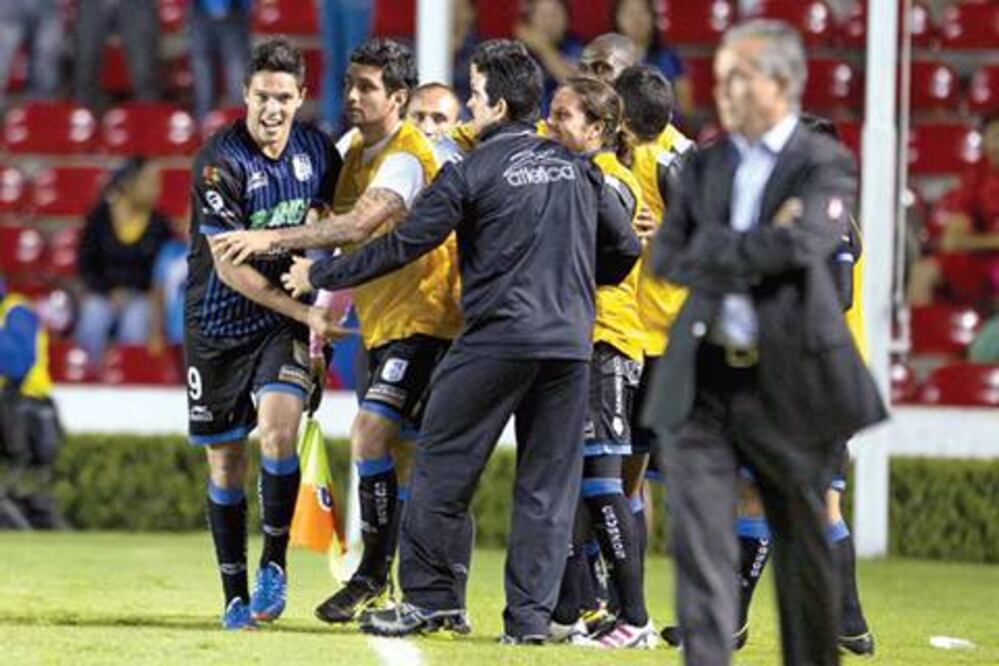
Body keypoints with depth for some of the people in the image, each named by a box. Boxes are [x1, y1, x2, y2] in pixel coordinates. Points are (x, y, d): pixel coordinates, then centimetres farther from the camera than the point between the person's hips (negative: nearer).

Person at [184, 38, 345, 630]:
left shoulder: (318, 149, -3)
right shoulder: (221, 163, -18)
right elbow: (229, 267, -19)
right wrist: (305, 314, -21)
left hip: (286, 320, 2)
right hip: (220, 321, -2)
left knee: (279, 425, -23)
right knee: (226, 459, 4)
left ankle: (274, 563, -8)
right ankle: (236, 595, 16)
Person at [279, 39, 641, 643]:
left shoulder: (473, 171, -5)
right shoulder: (578, 168, 9)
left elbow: (405, 243, -4)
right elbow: (625, 247, 15)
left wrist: (321, 276, 6)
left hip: (496, 338, -5)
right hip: (570, 344, 5)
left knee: (443, 466, 7)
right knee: (549, 481, 7)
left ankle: (430, 598, 8)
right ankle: (532, 615, 4)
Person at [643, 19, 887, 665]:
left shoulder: (826, 165, -3)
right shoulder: (705, 166, 12)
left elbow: (799, 245, -20)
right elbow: (666, 257, 0)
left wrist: (714, 253, -9)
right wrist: (756, 253, -11)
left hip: (788, 381, -3)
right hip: (702, 381, 3)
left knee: (805, 546, 9)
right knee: (698, 538, -9)